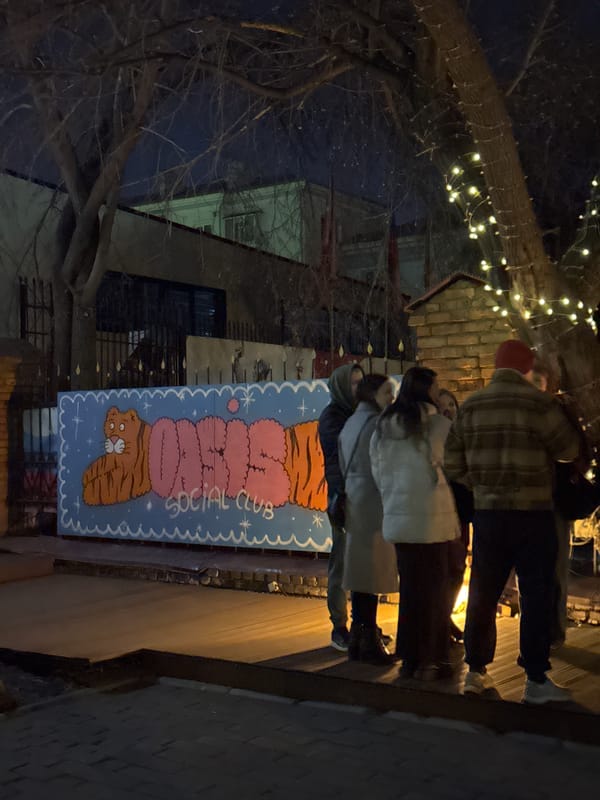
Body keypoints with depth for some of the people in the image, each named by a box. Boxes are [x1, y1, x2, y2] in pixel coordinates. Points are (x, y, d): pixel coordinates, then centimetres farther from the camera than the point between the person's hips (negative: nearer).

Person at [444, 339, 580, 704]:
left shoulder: (470, 407, 2)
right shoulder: (539, 403, -10)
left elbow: (453, 465, 3)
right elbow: (570, 449, -1)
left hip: (488, 513, 4)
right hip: (533, 513, -4)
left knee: (483, 595, 14)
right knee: (537, 596, 4)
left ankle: (476, 670, 22)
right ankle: (537, 680, 7)